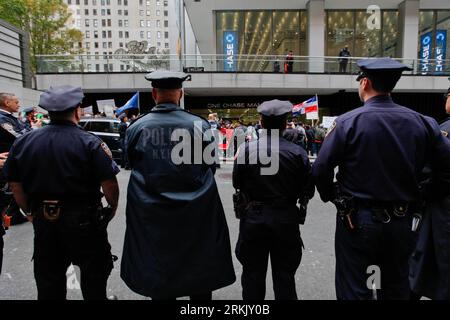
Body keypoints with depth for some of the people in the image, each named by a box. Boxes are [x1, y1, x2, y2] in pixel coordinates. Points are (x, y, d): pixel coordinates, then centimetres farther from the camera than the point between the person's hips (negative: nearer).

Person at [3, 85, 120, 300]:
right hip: (83, 219, -4)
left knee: (49, 282, 21)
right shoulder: (90, 143, -16)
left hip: (43, 220, 4)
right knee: (93, 275, 17)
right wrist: (113, 206, 1)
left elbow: (15, 185, 4)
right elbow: (109, 183, -17)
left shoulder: (23, 142, -2)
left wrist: (30, 212, 18)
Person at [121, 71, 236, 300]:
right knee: (200, 273, 17)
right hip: (197, 214, -1)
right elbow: (210, 167, 0)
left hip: (151, 216, 2)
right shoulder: (200, 125, -10)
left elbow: (133, 168, 7)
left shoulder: (136, 128, -7)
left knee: (158, 275, 19)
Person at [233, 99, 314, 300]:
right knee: (284, 275, 16)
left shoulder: (246, 149, -12)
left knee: (253, 274, 15)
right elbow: (308, 189, -4)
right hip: (287, 218, 1)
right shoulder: (297, 152, -9)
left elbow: (237, 184, -5)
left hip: (254, 218, 0)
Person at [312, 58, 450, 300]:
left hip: (357, 220, -4)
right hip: (401, 221, 5)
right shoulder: (421, 122, 0)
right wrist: (414, 198, 13)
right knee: (397, 288, 22)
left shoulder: (347, 122, -13)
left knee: (355, 290, 9)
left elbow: (321, 169, -16)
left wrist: (332, 197, 2)